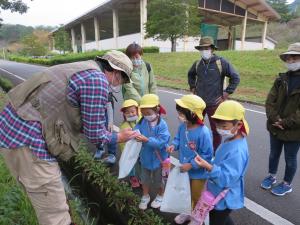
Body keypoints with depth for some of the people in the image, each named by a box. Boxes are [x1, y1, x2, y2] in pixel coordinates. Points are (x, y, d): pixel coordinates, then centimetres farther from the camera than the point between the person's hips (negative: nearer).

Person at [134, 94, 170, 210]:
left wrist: (147, 140, -41)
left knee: (158, 180, 20)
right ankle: (145, 196, 48)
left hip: (158, 158, -4)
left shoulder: (162, 125, -25)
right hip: (145, 157, 4)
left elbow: (161, 142, -31)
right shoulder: (142, 122, -10)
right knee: (145, 178, 23)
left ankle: (160, 196, 48)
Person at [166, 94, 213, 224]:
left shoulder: (203, 132, -34)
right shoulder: (183, 126, -13)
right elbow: (178, 138, 6)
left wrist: (191, 165, -26)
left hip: (198, 172, -6)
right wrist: (174, 145, -15)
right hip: (185, 169, 6)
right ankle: (188, 213, 56)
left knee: (196, 197, 20)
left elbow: (207, 155, -27)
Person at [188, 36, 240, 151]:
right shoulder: (197, 63, 4)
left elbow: (235, 77, -6)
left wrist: (226, 93, -8)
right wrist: (193, 88, 14)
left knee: (216, 129, 8)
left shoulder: (221, 62, -9)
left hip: (214, 104, -4)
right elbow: (190, 75, 24)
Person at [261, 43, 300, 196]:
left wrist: (286, 123, -18)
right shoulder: (281, 79, 3)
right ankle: (271, 176, 41)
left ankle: (287, 184, 33)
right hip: (275, 127, 4)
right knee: (274, 154, 20)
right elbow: (270, 101, -2)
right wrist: (275, 119, -15)